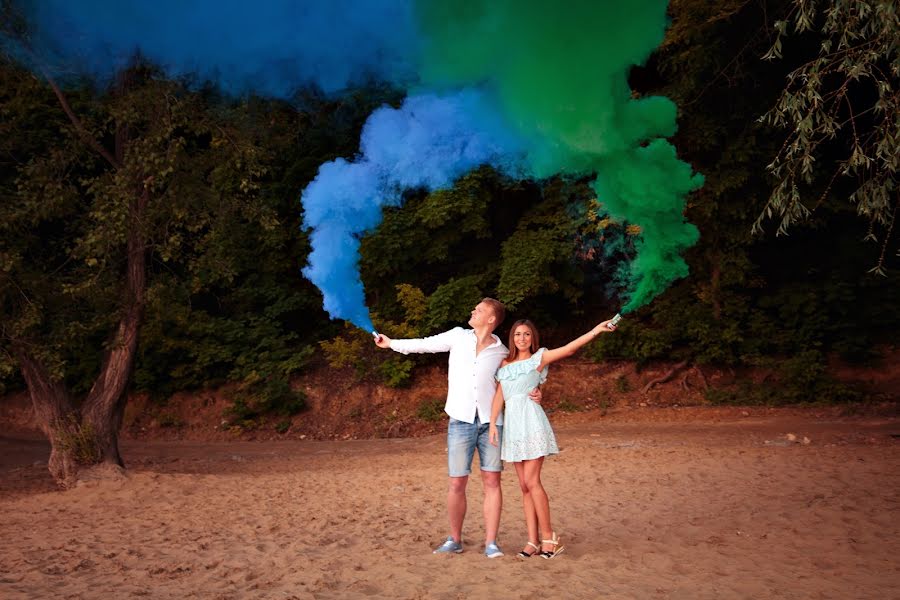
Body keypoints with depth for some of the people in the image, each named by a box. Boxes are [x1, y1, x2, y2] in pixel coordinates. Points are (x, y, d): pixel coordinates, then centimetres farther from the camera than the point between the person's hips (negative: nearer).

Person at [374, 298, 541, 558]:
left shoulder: (501, 352, 4)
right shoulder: (459, 336, 6)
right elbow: (426, 344, 14)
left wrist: (531, 394, -6)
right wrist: (391, 343, 17)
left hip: (491, 423, 0)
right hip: (461, 421, 0)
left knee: (492, 482, -1)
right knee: (457, 483, 2)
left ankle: (491, 543, 5)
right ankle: (454, 540, 17)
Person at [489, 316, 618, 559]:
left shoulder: (538, 358, 3)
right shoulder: (505, 364, 17)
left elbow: (568, 349, -10)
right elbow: (499, 395, 12)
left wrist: (595, 331, -22)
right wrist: (493, 423, 0)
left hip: (532, 422, -5)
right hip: (512, 424, 5)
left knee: (531, 481, -11)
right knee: (524, 486, 4)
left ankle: (549, 536, -1)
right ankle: (533, 541, 7)